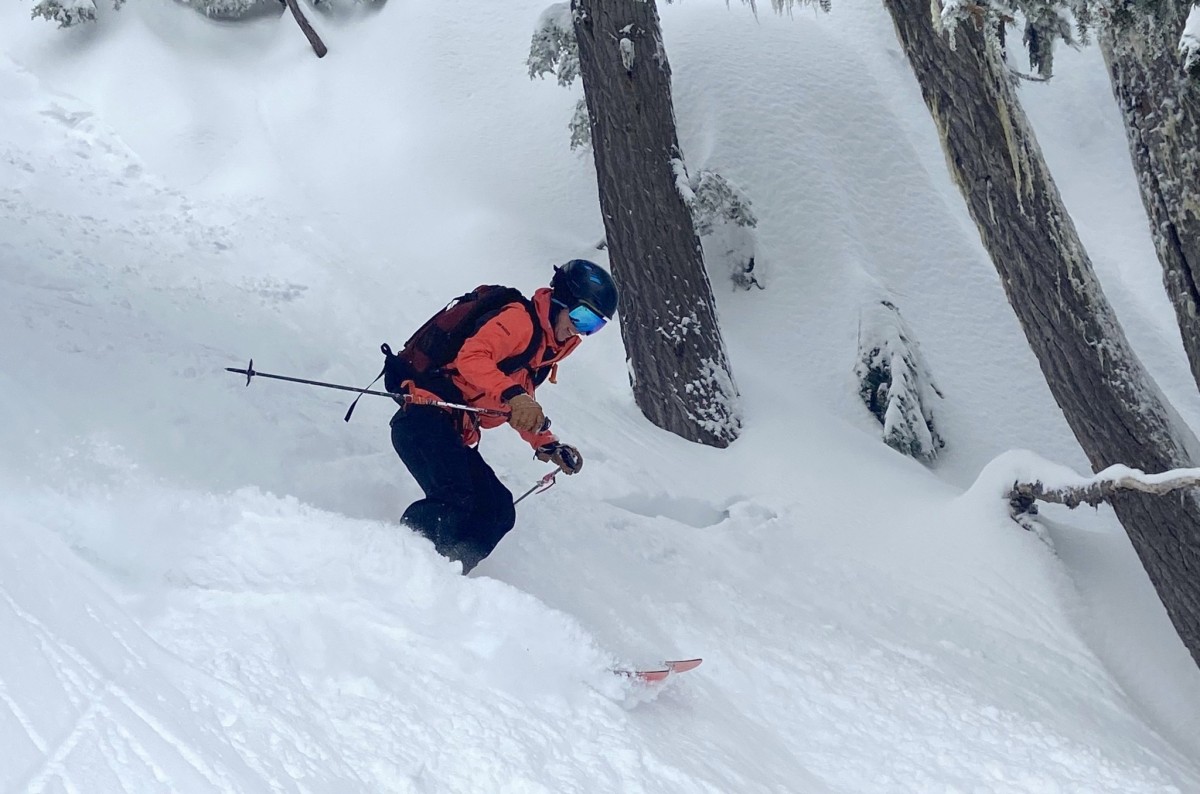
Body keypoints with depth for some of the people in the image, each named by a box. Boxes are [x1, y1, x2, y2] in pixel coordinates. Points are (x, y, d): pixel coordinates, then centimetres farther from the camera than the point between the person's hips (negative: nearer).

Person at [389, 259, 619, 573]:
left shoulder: (548, 348, 21)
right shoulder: (520, 320, -7)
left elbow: (520, 410, 30)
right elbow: (471, 357, -24)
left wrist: (548, 445, 18)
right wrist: (513, 394, -36)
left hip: (456, 436, 10)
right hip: (426, 417, -10)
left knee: (498, 512, 1)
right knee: (455, 501, -27)